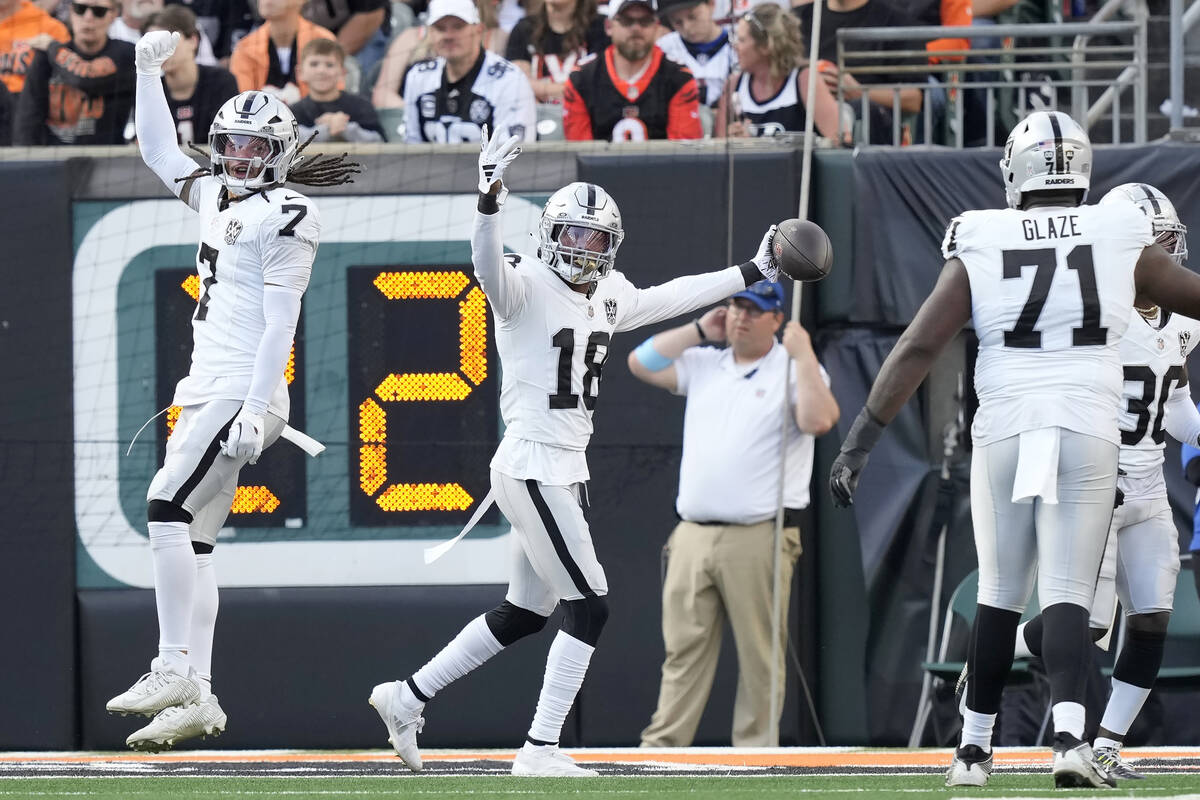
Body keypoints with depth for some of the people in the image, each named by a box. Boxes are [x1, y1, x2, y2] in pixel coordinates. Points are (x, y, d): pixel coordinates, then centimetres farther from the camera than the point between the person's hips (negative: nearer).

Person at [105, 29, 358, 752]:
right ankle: (197, 696, 1)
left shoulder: (286, 216, -8)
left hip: (242, 393, -9)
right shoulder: (219, 198, 17)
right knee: (192, 538, 3)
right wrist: (150, 70, 22)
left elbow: (281, 322, -15)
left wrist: (253, 410, -22)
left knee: (168, 508, -21)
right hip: (206, 392, 9)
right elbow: (160, 151, 31)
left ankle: (174, 671, -25)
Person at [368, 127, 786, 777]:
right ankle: (540, 749, -5)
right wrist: (490, 200, -51)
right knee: (588, 607, -9)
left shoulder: (608, 297, 12)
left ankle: (407, 697, 24)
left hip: (567, 472, 9)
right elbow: (489, 266, -33)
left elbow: (673, 297, 26)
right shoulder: (527, 286, -12)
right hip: (532, 468, -9)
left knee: (524, 613, 15)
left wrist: (753, 273, 28)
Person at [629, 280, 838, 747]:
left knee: (760, 659, -4)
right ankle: (660, 751, 1)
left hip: (760, 538, -5)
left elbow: (819, 420, -15)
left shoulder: (793, 369, 2)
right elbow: (640, 364, 13)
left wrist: (803, 353, -14)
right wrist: (700, 330, 11)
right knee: (684, 652, 2)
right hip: (693, 536, 5)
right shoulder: (704, 364, 17)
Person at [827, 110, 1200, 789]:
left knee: (1000, 595, 13)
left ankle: (975, 748, 17)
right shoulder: (1122, 242, 2)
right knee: (1067, 595, -1)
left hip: (1003, 432, 1)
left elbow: (918, 348, -2)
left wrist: (862, 440, 0)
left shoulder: (981, 248, 1)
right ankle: (1070, 736, -22)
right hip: (1088, 433, -1)